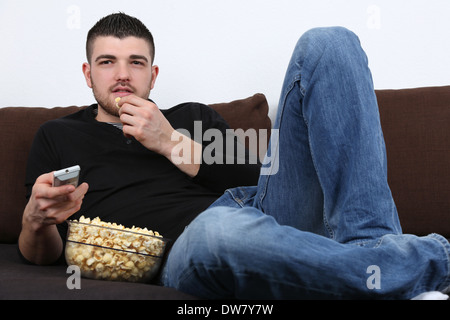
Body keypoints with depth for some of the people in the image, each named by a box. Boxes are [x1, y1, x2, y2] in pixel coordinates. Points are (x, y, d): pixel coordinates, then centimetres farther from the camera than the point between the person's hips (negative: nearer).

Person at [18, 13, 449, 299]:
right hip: (185, 251, -3)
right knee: (218, 229, -46)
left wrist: (173, 145, 4)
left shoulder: (193, 118, 31)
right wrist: (36, 220, -8)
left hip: (263, 209, 4)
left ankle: (369, 245, -24)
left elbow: (254, 177, 15)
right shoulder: (58, 136, 27)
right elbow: (40, 254, 17)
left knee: (327, 44, -8)